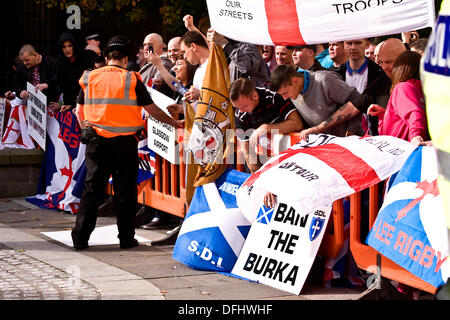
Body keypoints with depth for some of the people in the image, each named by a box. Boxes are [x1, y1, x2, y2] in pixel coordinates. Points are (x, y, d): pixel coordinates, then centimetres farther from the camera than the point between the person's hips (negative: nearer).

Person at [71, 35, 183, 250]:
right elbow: (151, 109, -1)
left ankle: (80, 238, 5)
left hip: (96, 141, 3)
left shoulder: (90, 78, 4)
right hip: (124, 143, -2)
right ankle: (126, 238, 10)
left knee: (92, 189, 7)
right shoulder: (131, 79, -4)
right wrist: (174, 122, 10)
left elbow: (79, 110, 11)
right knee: (125, 190, 6)